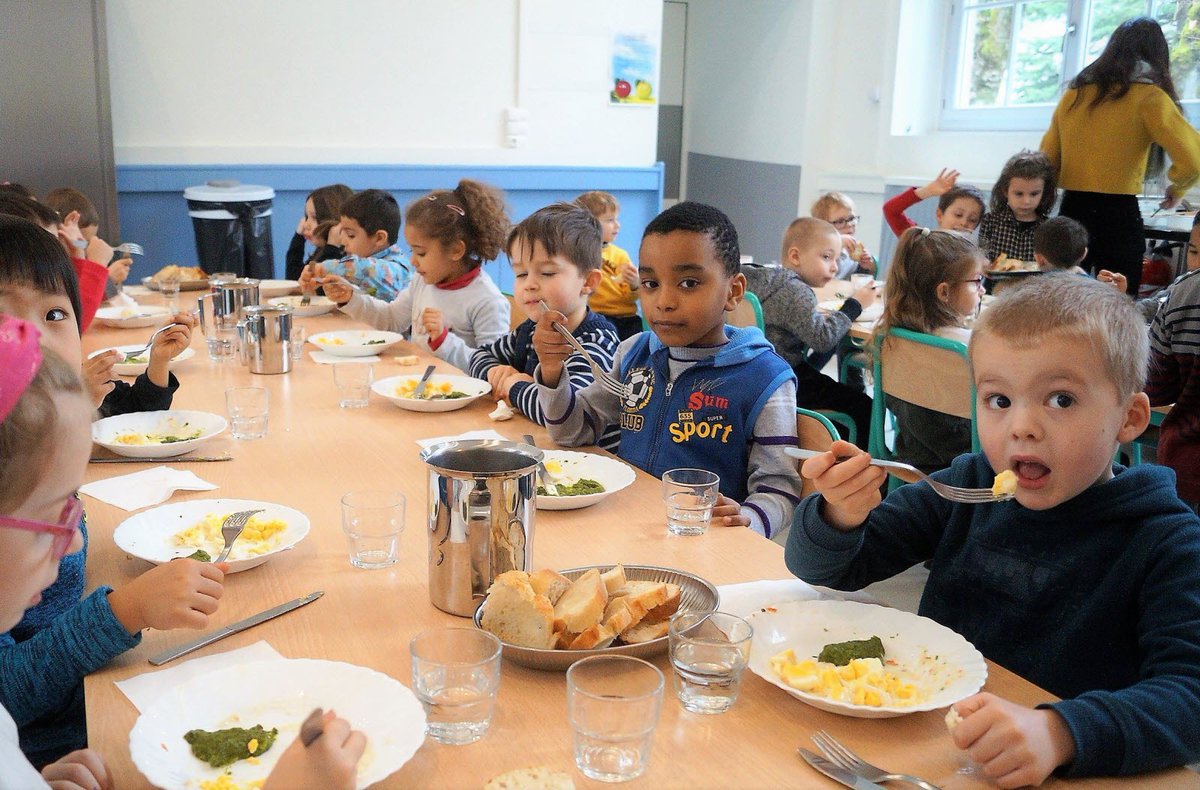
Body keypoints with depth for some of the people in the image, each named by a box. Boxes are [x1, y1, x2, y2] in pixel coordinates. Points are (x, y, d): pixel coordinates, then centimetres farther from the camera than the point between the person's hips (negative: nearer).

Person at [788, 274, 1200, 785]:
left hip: (1069, 775, -2)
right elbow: (821, 569, 4)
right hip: (926, 742, 3)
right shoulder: (967, 486, 1)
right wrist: (840, 517, -18)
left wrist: (1059, 734, -36)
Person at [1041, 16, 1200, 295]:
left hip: (1070, 212, 5)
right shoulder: (1148, 97, -5)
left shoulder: (1074, 94, 9)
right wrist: (1176, 189, 6)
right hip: (1119, 216, -5)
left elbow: (1048, 159, 14)